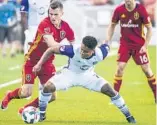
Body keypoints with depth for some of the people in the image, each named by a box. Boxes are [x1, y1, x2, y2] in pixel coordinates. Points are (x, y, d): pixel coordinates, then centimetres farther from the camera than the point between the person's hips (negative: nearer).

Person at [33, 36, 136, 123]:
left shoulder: (100, 54, -33)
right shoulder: (73, 50, -39)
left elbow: (106, 46, -6)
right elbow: (51, 50, -25)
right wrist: (39, 64, -28)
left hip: (87, 75, 1)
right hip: (70, 73, -1)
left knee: (110, 91, -7)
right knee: (48, 87, -23)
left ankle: (128, 116, 12)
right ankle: (41, 114, 0)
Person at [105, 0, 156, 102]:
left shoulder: (141, 9, -14)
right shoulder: (119, 10, -7)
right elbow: (112, 25, 9)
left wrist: (145, 45, -12)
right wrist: (107, 40, -2)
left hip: (139, 45, -2)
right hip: (125, 44, 2)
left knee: (146, 69, 0)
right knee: (120, 68, -8)